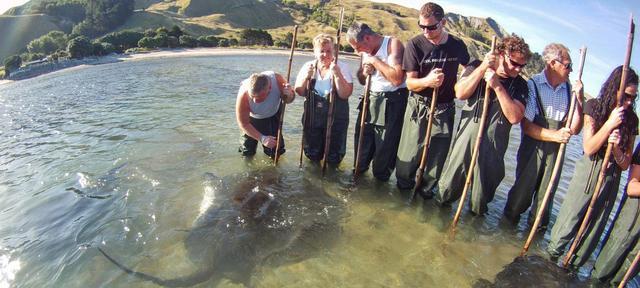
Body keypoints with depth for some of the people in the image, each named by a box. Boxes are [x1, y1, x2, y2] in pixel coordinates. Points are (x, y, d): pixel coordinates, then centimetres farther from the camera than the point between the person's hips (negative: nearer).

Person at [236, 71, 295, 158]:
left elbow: (288, 99, -16)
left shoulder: (277, 79, -36)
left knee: (276, 152, 1)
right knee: (247, 153, 4)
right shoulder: (243, 95, -40)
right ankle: (245, 141, 37)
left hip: (274, 114, 2)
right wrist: (262, 138, -34)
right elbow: (243, 123, -26)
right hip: (253, 118, -1)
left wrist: (288, 95, -41)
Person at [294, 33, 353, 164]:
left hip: (336, 118, -2)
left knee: (333, 158, 7)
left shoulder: (342, 67, -9)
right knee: (313, 156, 13)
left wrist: (337, 75, -26)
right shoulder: (308, 66, 0)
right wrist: (306, 77, -16)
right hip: (312, 117, 3)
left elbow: (345, 94, -17)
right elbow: (300, 92, 1)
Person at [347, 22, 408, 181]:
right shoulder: (366, 51, 9)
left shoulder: (393, 44, -13)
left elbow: (397, 79, -26)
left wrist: (375, 61, -19)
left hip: (392, 103, -7)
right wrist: (364, 72, -3)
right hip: (371, 100, 7)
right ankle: (359, 170, 34)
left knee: (386, 147, 1)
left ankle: (381, 178, 21)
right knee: (362, 140, 13)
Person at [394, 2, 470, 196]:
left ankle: (426, 190, 31)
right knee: (410, 153, 1)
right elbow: (410, 83, -11)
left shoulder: (458, 45, 1)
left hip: (445, 109, 3)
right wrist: (427, 81, -28)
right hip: (418, 108, -2)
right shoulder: (415, 44, -9)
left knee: (438, 154, 10)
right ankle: (403, 187, 26)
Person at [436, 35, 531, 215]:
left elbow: (515, 117, -13)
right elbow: (460, 93, -14)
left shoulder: (519, 85, 1)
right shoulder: (477, 67, 1)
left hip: (494, 144, 1)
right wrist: (483, 68, -17)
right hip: (467, 137, -1)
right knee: (451, 180, 9)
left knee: (485, 185, 15)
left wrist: (498, 87, -18)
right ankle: (441, 203, 35)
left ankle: (477, 212, 41)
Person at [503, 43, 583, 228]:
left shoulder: (569, 90, 2)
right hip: (532, 149, -3)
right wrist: (555, 135, -21)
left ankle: (537, 228, 33)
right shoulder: (532, 85, -9)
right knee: (523, 190, 5)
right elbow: (526, 126, -12)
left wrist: (578, 99, -8)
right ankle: (510, 221, 29)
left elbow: (575, 129, -1)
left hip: (556, 151, 4)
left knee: (546, 194, 13)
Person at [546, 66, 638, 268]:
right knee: (568, 221, 3)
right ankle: (550, 256, 25)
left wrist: (616, 147, -18)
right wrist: (610, 123, -20)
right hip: (588, 174, -3)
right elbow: (588, 148, -13)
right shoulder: (595, 106, -6)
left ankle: (573, 267, 29)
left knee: (593, 229, 12)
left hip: (611, 180, 3)